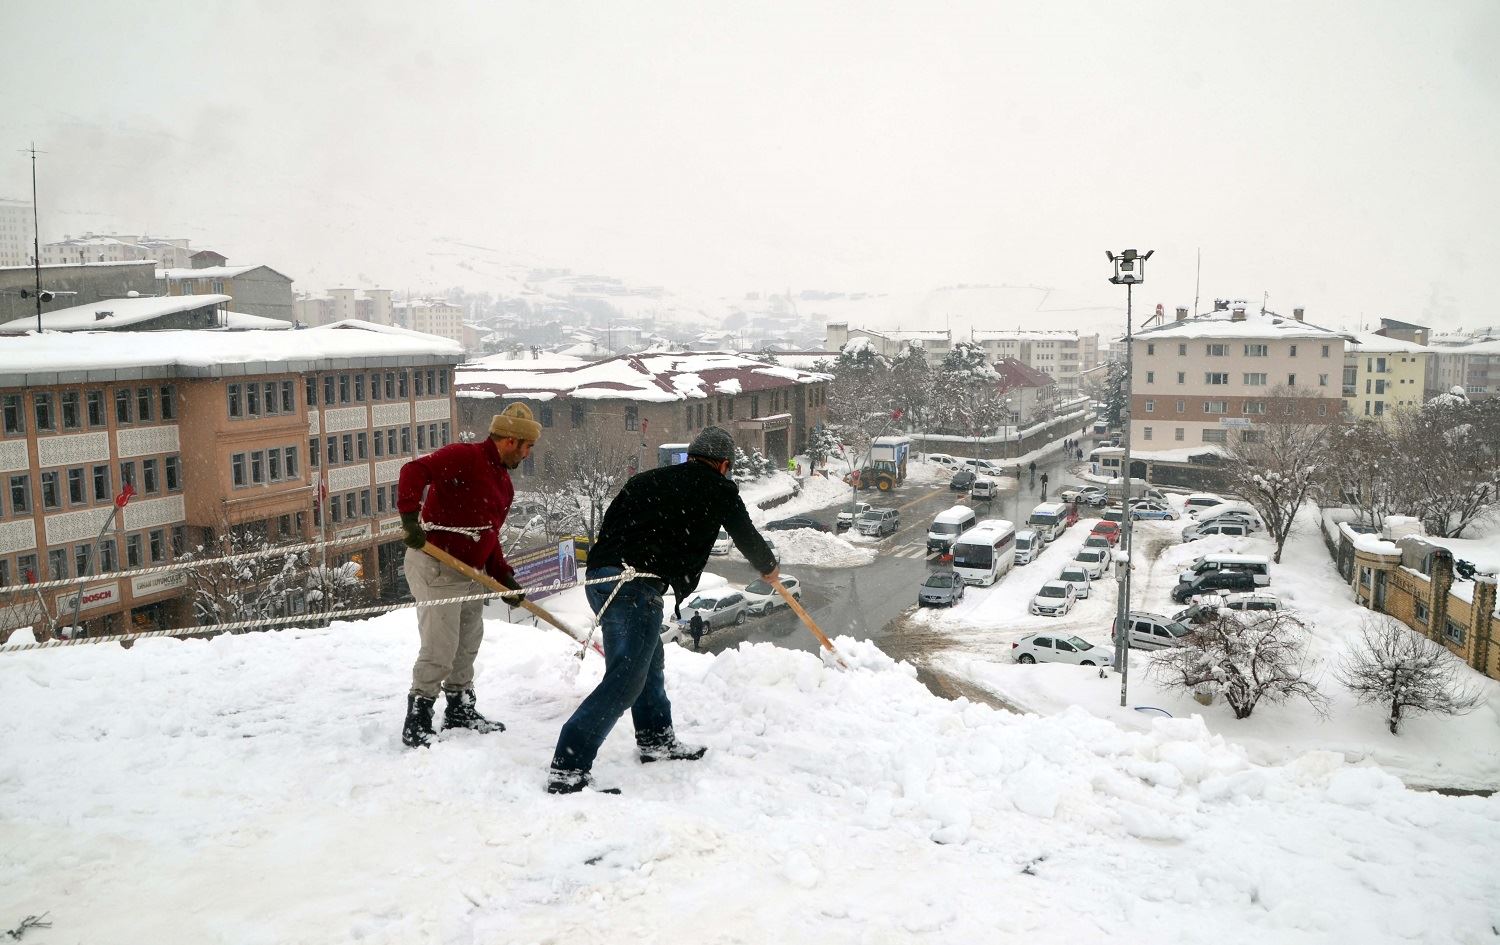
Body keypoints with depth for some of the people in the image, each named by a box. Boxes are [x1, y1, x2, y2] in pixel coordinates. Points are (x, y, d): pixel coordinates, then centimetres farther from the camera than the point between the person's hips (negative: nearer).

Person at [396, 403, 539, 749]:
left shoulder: (504, 482, 14)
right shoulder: (464, 457, -15)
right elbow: (414, 471, -29)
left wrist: (503, 577, 10)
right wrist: (410, 517, -39)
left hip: (471, 571, 10)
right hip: (436, 566, -9)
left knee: (469, 642, 18)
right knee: (440, 649, -7)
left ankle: (460, 710, 35)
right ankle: (416, 723, 6)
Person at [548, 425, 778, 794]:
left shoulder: (646, 480, 24)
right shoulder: (718, 489, 10)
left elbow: (608, 525, 22)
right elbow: (746, 536, 24)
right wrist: (769, 568, 43)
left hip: (600, 575, 8)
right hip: (637, 585, -8)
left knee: (649, 660, 25)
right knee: (626, 679, -10)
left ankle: (656, 740, 39)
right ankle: (567, 769, -17)